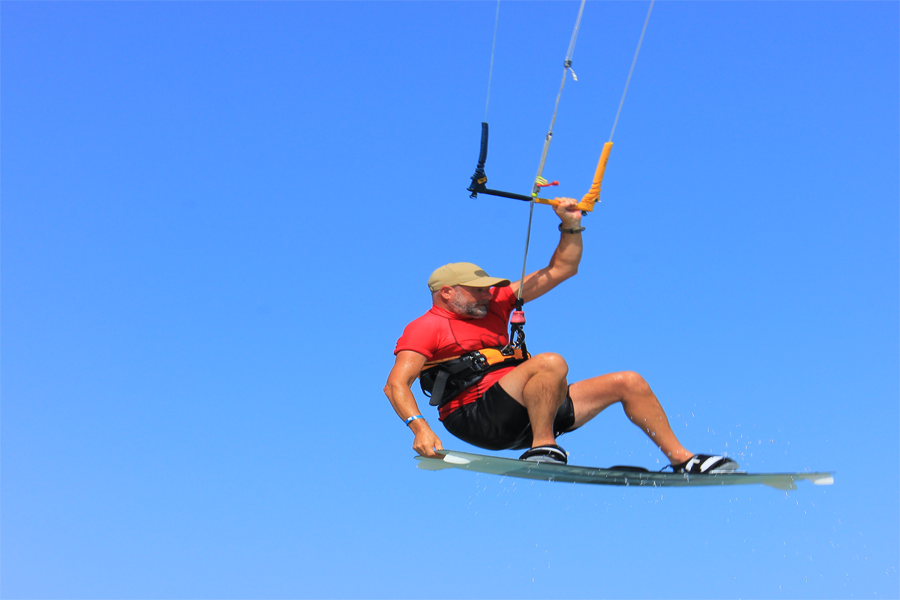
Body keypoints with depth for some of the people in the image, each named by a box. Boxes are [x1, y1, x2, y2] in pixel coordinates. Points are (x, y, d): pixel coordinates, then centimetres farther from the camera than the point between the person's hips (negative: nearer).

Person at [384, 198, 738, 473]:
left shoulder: (494, 305, 18)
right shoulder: (425, 328, -2)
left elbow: (559, 271, 22)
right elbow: (396, 385, -13)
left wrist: (571, 226, 9)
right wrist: (419, 427, -31)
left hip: (526, 412, 8)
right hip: (481, 418, -8)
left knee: (628, 383, 7)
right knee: (551, 363, -34)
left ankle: (682, 460, 12)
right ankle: (543, 448, -27)